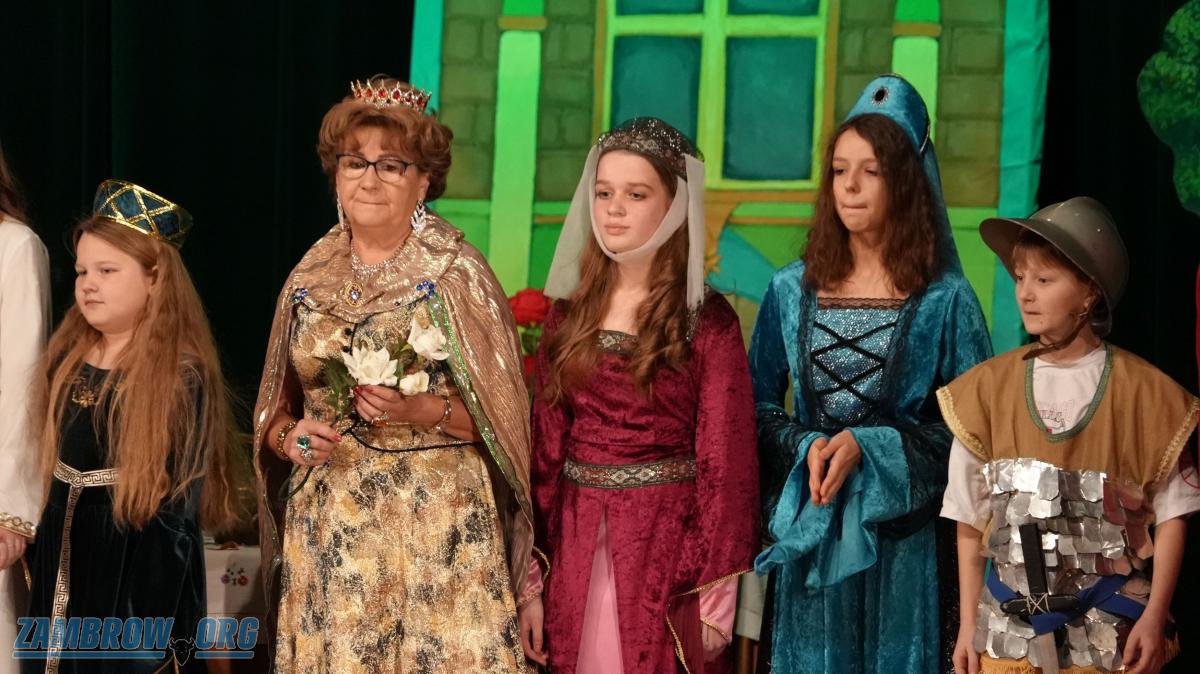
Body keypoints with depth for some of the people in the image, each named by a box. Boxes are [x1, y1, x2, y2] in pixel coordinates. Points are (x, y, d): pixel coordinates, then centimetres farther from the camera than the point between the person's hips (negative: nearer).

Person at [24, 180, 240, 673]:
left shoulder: (182, 379, -13)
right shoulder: (67, 361, 7)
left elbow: (175, 509, -15)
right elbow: (48, 470, 13)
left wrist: (152, 629, -18)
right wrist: (39, 569, 12)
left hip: (142, 575, -6)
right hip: (64, 573, 6)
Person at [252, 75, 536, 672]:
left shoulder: (456, 274, -3)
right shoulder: (310, 278, 8)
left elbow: (502, 412, -3)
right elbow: (276, 412, 15)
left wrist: (424, 411, -19)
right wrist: (289, 436, -6)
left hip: (435, 521, -3)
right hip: (326, 527, 3)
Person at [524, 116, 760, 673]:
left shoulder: (706, 320, -6)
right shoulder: (570, 313, 6)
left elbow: (726, 463, -7)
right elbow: (544, 447, 7)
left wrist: (717, 595, -11)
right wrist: (529, 575, 2)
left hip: (667, 543, -4)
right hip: (577, 548, 4)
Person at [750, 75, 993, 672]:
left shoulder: (944, 300, -5)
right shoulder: (791, 290, 4)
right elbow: (758, 404, 7)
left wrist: (867, 447, -15)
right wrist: (806, 447, -12)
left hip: (898, 528, -2)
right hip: (805, 526, 2)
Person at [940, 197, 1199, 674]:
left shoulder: (1142, 391, -5)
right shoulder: (989, 386, 1)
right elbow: (970, 520, 6)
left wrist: (1155, 616, -7)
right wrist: (969, 625, 6)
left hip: (1109, 629, -2)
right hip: (1008, 627, 2)